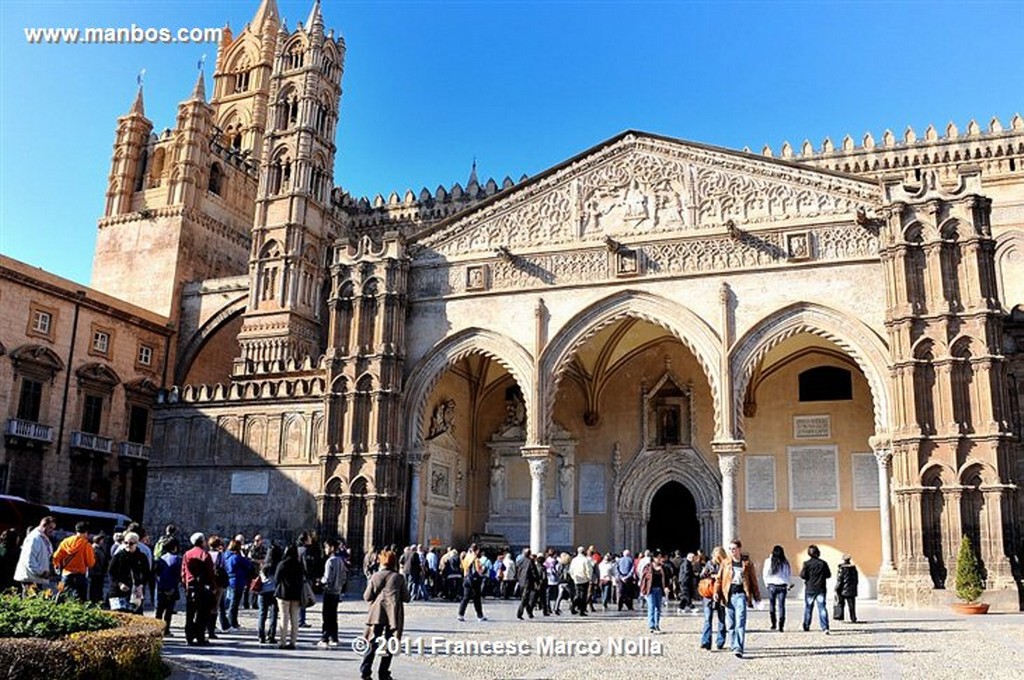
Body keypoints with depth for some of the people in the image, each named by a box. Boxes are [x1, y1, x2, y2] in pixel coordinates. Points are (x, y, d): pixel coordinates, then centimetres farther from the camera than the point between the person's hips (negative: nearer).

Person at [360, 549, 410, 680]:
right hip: (393, 615, -1)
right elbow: (406, 598, 3)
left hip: (377, 614, 1)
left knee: (372, 644, 7)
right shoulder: (399, 577, 1)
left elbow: (367, 597, 3)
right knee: (389, 645, 8)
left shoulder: (375, 576, 2)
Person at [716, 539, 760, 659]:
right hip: (728, 595, 3)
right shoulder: (725, 563, 10)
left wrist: (757, 596, 12)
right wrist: (717, 592, -4)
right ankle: (733, 644, 24)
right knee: (730, 623, 8)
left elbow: (753, 580, 11)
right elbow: (719, 578, 10)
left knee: (740, 623, -13)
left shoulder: (747, 564, 5)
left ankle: (738, 649, -18)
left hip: (741, 595, -3)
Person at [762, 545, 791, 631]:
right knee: (781, 606, 3)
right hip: (782, 586, 1)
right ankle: (781, 626, -4)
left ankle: (774, 624, 15)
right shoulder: (785, 562, -2)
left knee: (772, 605, 13)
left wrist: (767, 583, 11)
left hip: (772, 585, -1)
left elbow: (765, 574, -1)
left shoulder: (768, 561, -6)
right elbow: (788, 575, 4)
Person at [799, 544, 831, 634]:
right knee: (822, 608, -2)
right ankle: (825, 627, -15)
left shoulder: (807, 563, -8)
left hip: (810, 589, -1)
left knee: (808, 608, 12)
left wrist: (801, 570, 8)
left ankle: (806, 627, 20)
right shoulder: (823, 563, -1)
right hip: (821, 589, 1)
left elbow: (803, 575, -11)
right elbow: (828, 575, 5)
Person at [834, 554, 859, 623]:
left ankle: (839, 616, -1)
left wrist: (837, 589, -8)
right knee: (851, 605, 9)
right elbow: (856, 579, 13)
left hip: (843, 590, -5)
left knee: (840, 603, 5)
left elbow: (839, 580, -14)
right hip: (852, 590, 5)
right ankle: (853, 618, 9)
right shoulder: (853, 568, 5)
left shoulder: (842, 568, -12)